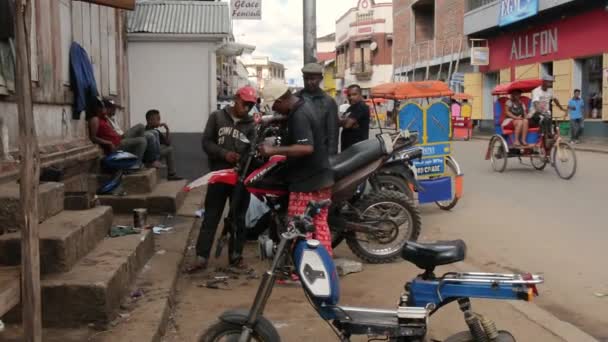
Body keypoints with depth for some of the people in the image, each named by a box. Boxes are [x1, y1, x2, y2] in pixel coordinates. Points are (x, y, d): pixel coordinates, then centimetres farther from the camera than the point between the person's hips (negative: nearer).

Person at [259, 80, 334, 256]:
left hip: (307, 181, -10)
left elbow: (306, 148, -33)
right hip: (321, 177, 10)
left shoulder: (299, 116, -22)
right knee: (320, 224, 13)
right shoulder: (306, 104, 9)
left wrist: (274, 150, -30)